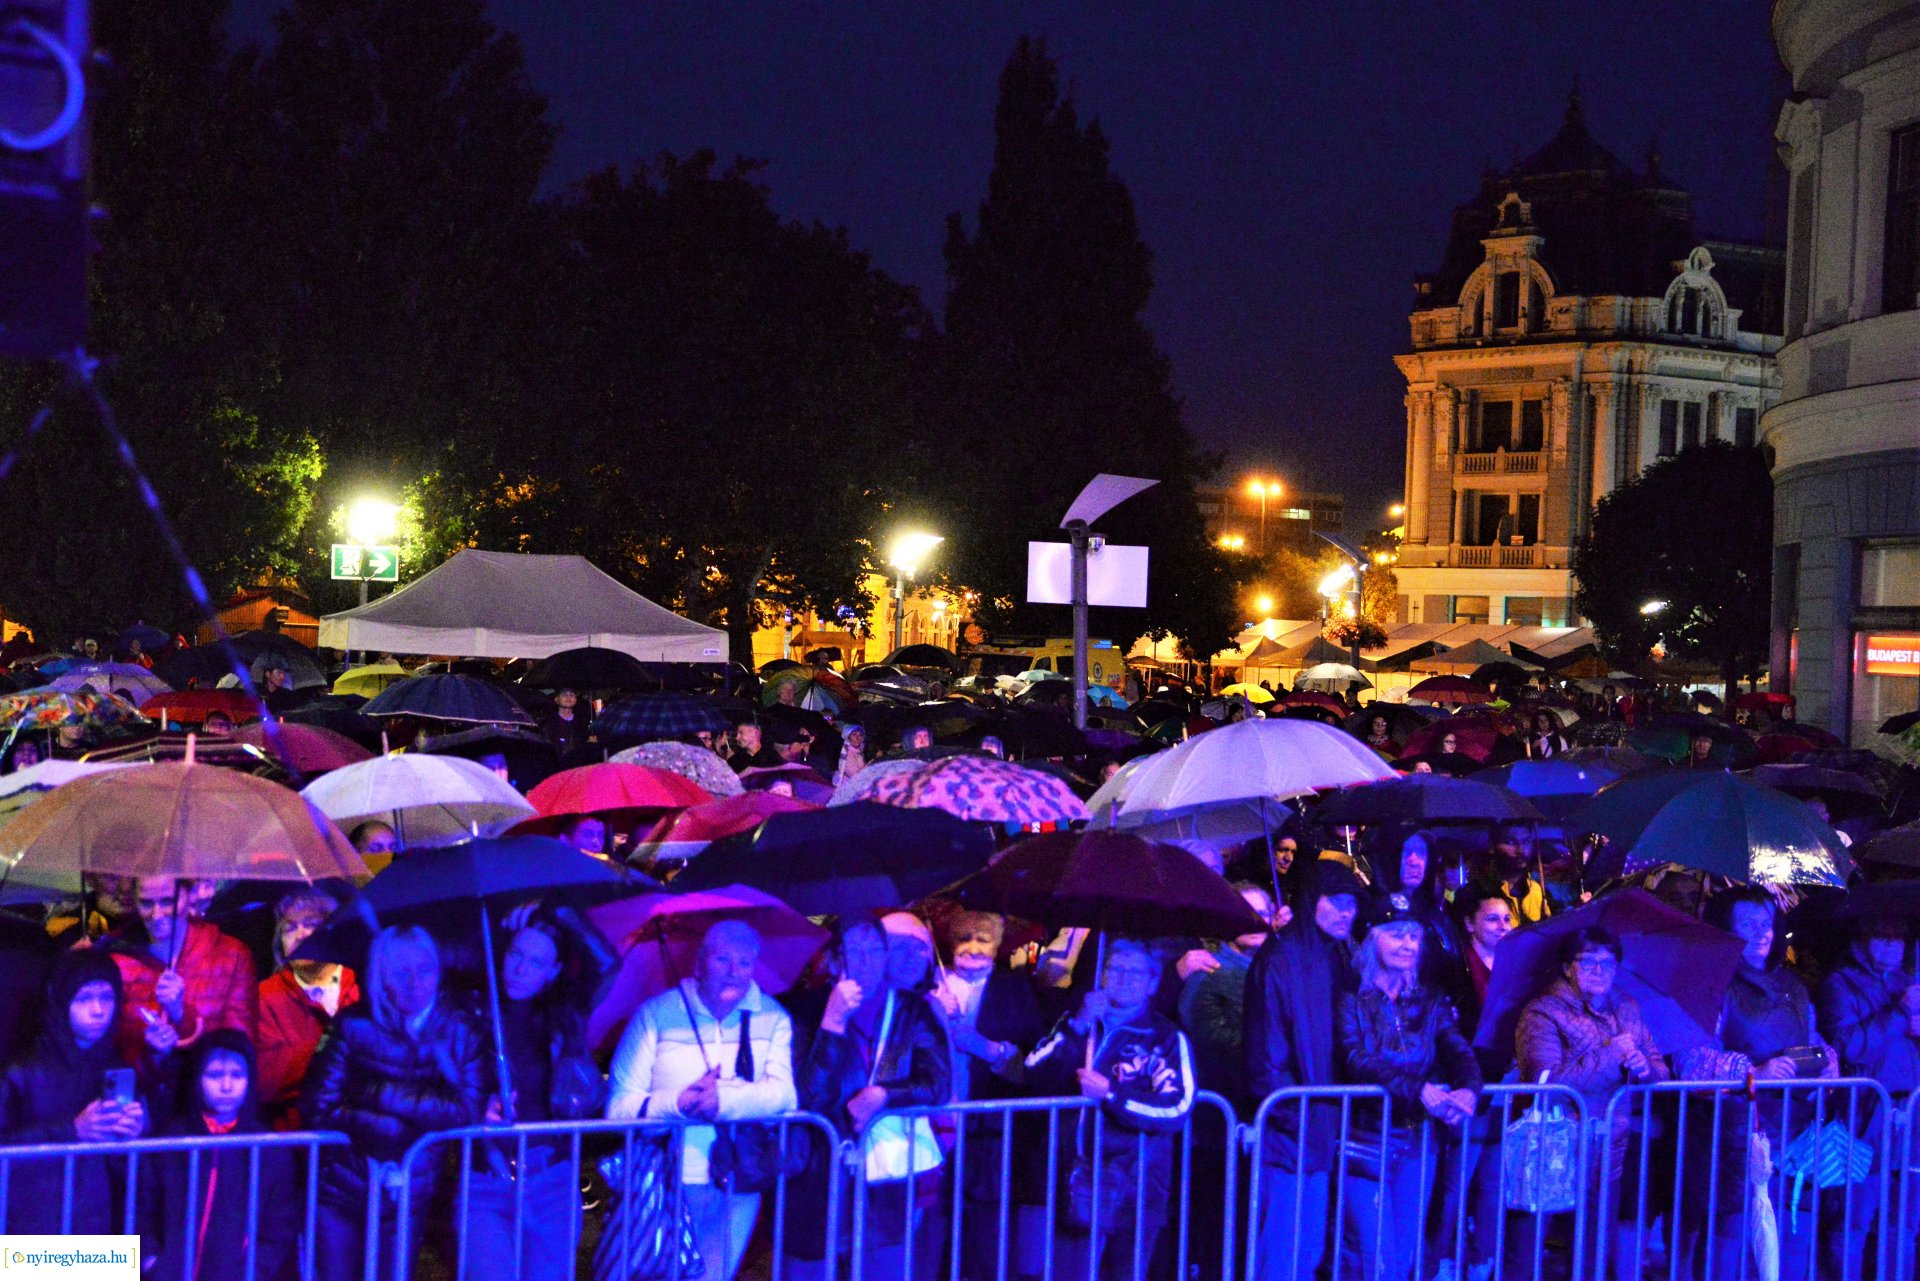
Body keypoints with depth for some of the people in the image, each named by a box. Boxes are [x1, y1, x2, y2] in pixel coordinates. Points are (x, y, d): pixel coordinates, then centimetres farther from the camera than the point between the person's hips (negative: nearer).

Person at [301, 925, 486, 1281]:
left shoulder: (459, 1034, -3)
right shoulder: (353, 1027, -7)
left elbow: (468, 1112, -13)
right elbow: (317, 1108, -11)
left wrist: (385, 1095, -19)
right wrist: (392, 1130, -19)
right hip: (340, 1190, -1)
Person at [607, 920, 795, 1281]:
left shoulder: (773, 1018, 4)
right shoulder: (656, 1013, -2)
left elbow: (785, 1092, -10)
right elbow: (619, 1105, -7)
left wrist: (725, 1100, -26)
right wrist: (677, 1104, -24)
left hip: (738, 1189, 2)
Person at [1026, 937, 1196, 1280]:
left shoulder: (1167, 1038, 0)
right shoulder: (1080, 1024, 14)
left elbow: (1176, 1110, -13)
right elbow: (1036, 1073, 0)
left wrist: (1110, 1094, -17)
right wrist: (1078, 1026, -10)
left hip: (1137, 1188, -3)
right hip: (1079, 1184, 3)